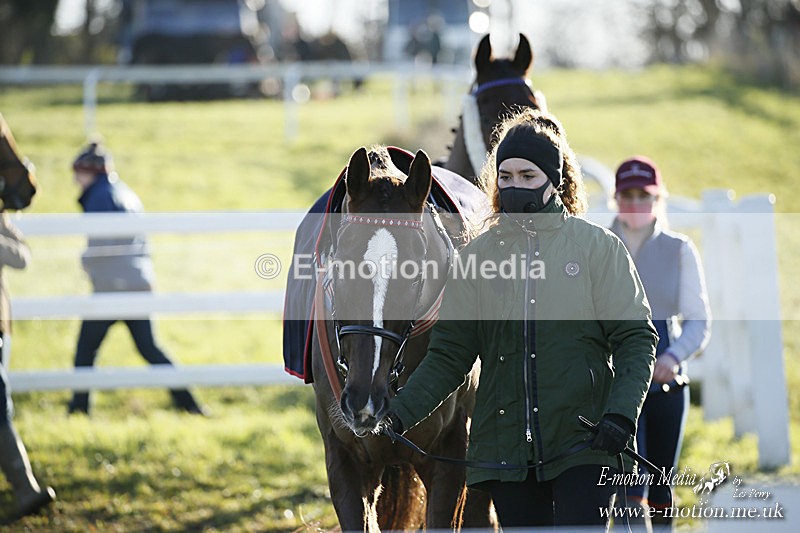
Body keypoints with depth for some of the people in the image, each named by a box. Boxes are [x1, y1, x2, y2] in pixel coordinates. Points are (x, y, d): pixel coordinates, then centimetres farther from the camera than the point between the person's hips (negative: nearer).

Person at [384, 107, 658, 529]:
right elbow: (448, 355, 7)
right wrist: (399, 412, -7)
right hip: (507, 453, 3)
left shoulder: (598, 247, 1)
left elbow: (635, 338, -1)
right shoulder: (478, 256, 8)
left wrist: (622, 413, -16)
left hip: (582, 446, -3)